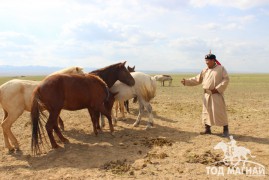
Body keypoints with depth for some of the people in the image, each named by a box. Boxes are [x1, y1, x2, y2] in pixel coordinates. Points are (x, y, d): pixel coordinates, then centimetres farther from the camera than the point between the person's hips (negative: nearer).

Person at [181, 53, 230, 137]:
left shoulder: (221, 68, -2)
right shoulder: (205, 71, 11)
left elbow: (226, 79, -8)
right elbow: (197, 80, 13)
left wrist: (217, 89, -15)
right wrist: (186, 81, 3)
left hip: (216, 94, -5)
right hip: (207, 95, 6)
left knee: (220, 112, -6)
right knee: (206, 112, 9)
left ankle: (225, 129, 8)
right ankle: (207, 129, 22)